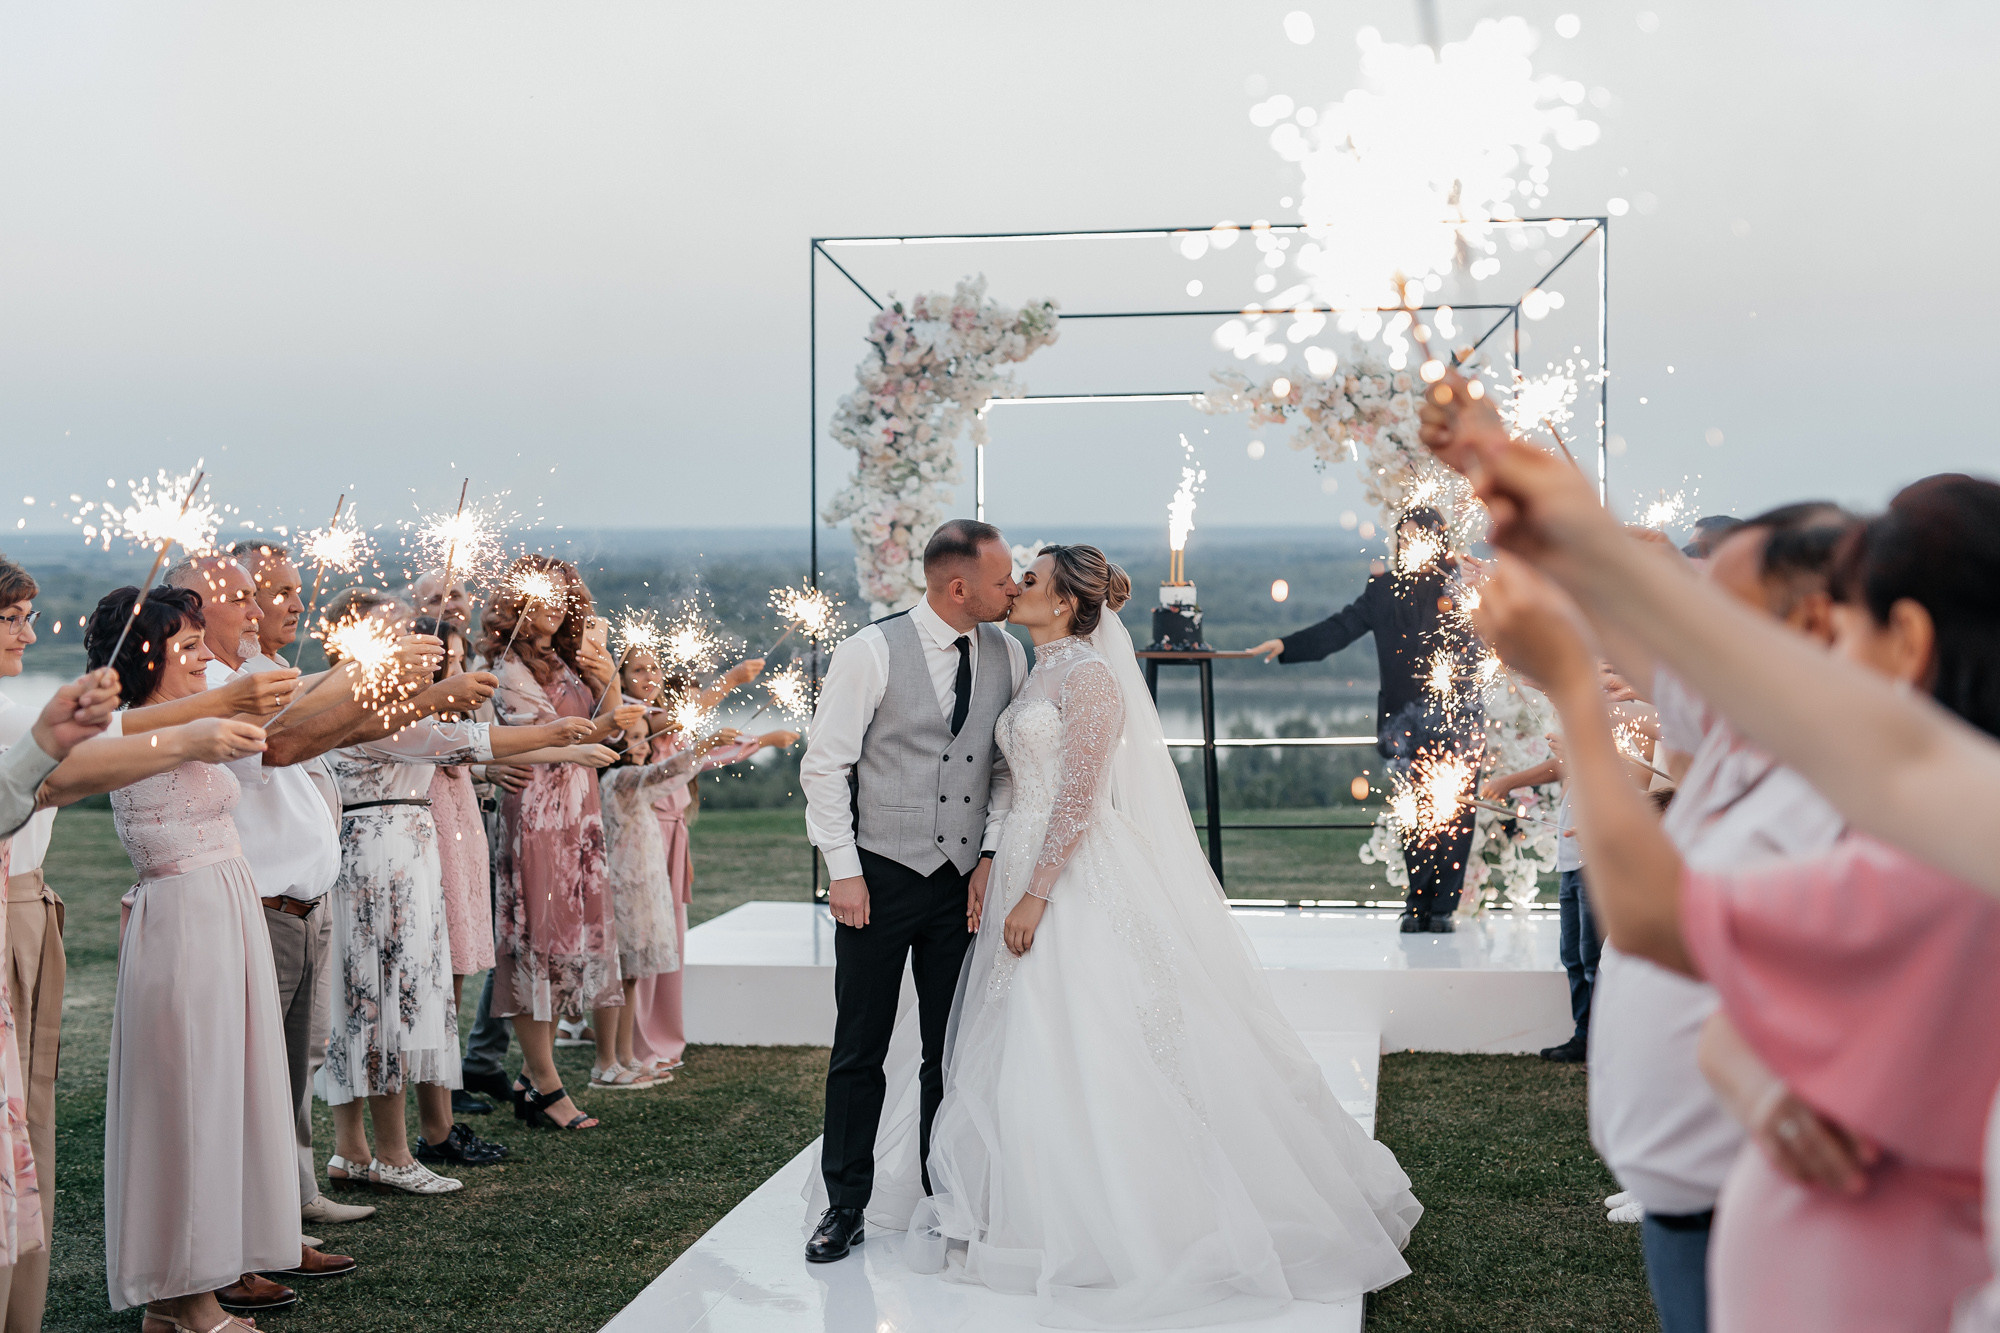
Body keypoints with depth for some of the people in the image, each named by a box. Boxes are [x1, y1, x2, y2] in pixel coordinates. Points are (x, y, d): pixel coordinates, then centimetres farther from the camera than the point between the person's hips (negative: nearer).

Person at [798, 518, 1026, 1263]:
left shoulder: (1006, 655, 5)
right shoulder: (871, 653, -9)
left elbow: (1011, 766, 11)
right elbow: (824, 765, -6)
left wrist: (993, 853, 0)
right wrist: (843, 870, -9)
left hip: (966, 882, 4)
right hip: (881, 877, -3)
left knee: (955, 1051, 8)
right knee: (859, 1052, 3)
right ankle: (845, 1207, 15)